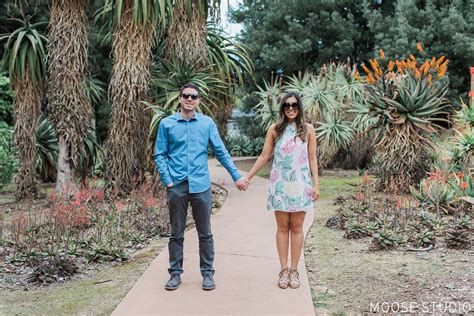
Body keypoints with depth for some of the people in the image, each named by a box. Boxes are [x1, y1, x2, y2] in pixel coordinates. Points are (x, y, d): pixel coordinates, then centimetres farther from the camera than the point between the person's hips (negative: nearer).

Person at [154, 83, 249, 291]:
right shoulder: (167, 124, 2)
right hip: (176, 186, 0)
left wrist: (236, 176, 3)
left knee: (205, 233, 7)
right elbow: (160, 155, 3)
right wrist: (167, 180, -7)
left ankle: (208, 273, 18)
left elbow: (221, 152, 5)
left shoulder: (207, 123, 4)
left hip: (201, 186, 0)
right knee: (176, 233, 9)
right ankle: (175, 273, 20)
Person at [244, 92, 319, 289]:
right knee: (282, 227, 4)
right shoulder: (275, 129, 4)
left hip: (300, 184, 0)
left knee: (296, 227, 3)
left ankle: (294, 270, 11)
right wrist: (247, 177, 3)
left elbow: (312, 159, 4)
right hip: (280, 184, 0)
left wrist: (316, 184, -1)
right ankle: (284, 270, 10)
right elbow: (264, 156, 7)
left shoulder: (307, 129, 4)